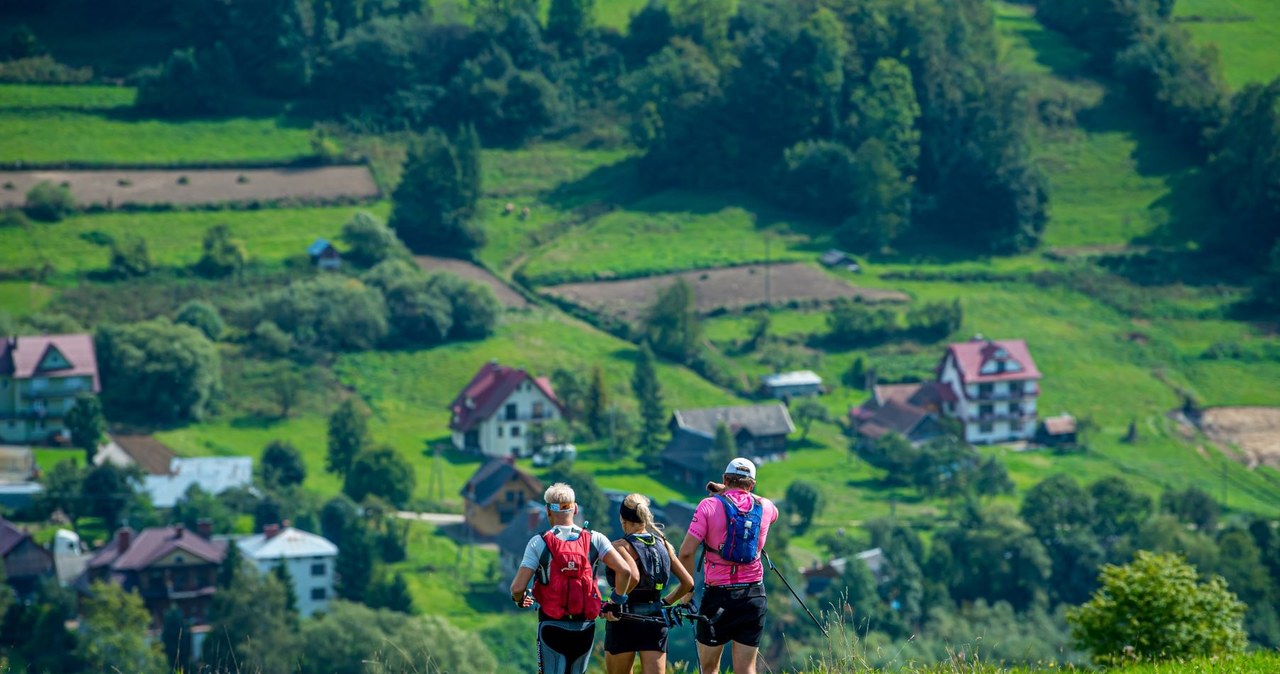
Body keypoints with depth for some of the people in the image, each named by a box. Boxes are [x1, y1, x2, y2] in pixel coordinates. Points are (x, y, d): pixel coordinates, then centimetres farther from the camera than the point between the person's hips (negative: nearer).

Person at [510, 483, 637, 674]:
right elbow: (625, 571, -11)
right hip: (585, 628, 3)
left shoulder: (539, 544, -7)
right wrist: (617, 601, 6)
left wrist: (519, 600, 12)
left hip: (552, 628, -3)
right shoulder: (594, 540, -2)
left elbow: (517, 588, -12)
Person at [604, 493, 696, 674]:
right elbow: (687, 582, 9)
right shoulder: (663, 544, 9)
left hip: (625, 619, -4)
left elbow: (632, 576, -28)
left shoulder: (621, 546, -9)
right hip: (656, 619, 4)